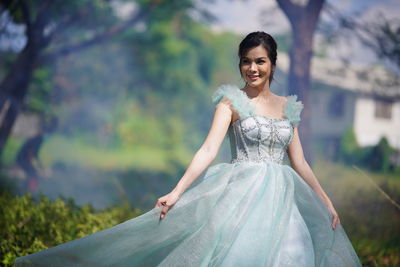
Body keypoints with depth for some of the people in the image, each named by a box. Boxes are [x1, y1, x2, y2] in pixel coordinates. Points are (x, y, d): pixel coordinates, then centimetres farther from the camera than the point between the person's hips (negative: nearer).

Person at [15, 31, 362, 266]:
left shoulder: (288, 107, 13)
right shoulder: (232, 100, 0)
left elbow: (299, 162, 16)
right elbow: (209, 149, -9)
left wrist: (327, 203, 14)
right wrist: (176, 192, -20)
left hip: (282, 198, 5)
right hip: (243, 193, -4)